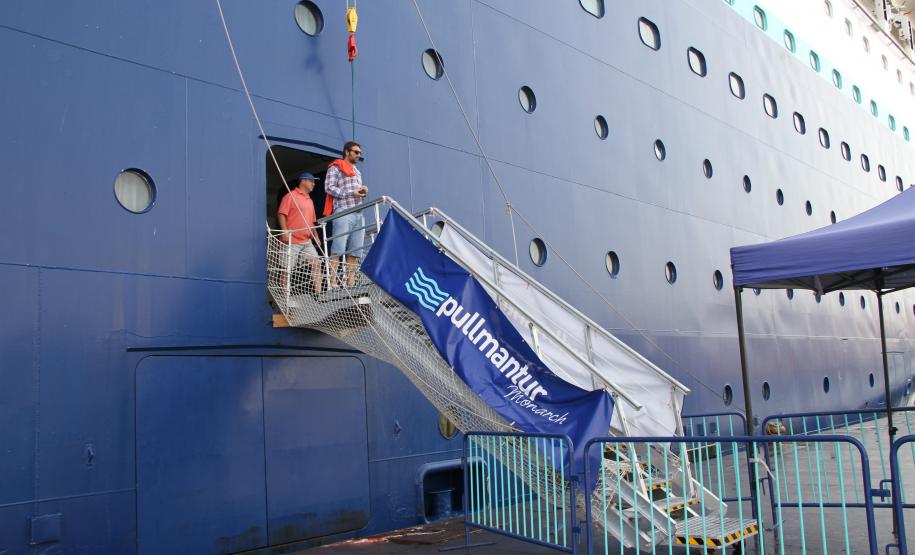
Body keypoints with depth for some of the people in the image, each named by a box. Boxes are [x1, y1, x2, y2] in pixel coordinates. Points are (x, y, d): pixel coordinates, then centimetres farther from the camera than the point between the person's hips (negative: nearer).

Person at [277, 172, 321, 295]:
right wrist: (285, 232, -20)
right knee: (287, 268, -4)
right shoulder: (291, 196, -2)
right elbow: (281, 214, -10)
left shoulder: (309, 200, 22)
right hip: (292, 241, -7)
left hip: (307, 241, 7)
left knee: (316, 263, -4)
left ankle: (318, 292, -4)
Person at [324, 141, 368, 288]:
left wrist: (363, 192, 9)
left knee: (354, 252, 1)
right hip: (343, 213, -7)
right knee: (337, 250, -12)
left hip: (359, 215, 7)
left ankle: (350, 283, 0)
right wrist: (351, 193, -11)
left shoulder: (357, 172, 30)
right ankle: (332, 282, -16)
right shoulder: (336, 167, 7)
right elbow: (329, 187, -6)